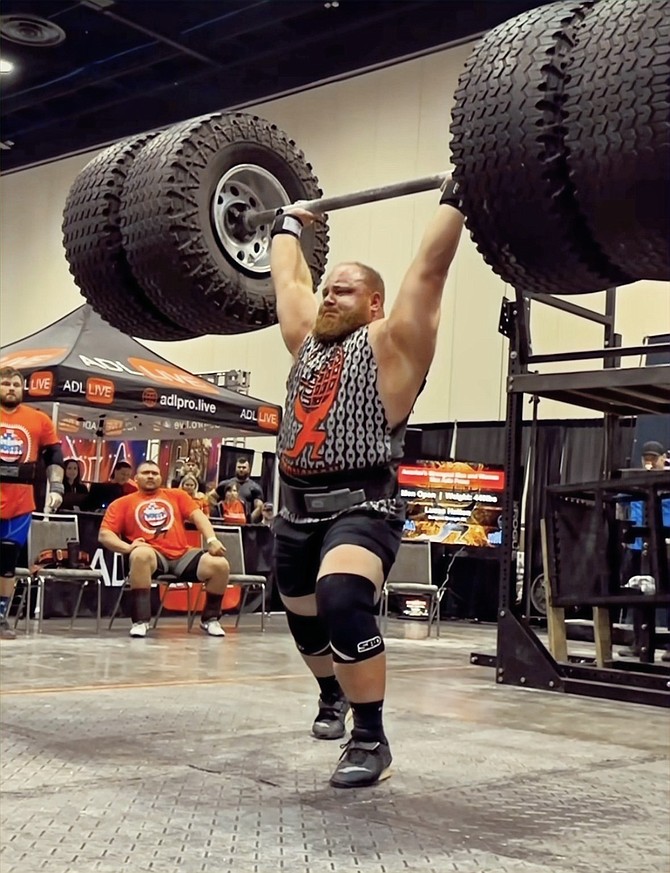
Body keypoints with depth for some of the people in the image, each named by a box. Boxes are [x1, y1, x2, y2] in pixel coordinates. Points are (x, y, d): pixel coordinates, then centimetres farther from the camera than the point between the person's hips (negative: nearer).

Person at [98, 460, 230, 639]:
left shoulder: (177, 495, 20)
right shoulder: (123, 503, 13)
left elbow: (198, 516, 7)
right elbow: (104, 534, 4)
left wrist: (212, 540, -11)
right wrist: (128, 547, -16)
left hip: (182, 555, 3)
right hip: (152, 555, -3)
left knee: (220, 565, -19)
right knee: (141, 555, -39)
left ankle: (210, 619, 3)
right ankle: (140, 621, -31)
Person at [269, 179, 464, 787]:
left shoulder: (390, 342, 0)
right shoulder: (309, 343, 16)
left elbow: (429, 268, -5)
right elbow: (288, 279, 28)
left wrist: (455, 199, -2)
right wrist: (286, 224, 39)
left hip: (362, 507, -7)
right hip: (298, 508, 8)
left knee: (343, 603, -30)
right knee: (307, 621, 20)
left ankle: (372, 741, -17)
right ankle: (334, 696, 49)